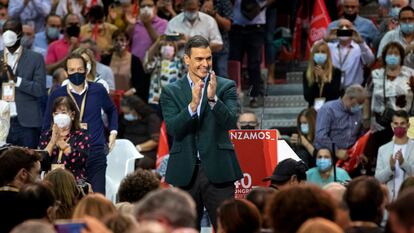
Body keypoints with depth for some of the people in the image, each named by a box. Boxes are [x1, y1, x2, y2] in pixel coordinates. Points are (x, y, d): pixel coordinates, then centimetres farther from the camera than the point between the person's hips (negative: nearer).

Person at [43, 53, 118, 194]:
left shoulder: (98, 91, 4)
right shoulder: (57, 95, 1)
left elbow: (111, 110, 25)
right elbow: (47, 127, 11)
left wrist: (113, 132, 15)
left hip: (96, 154, 0)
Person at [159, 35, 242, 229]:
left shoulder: (226, 87, 3)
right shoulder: (171, 92, 6)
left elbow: (230, 122, -10)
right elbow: (172, 129, -7)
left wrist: (213, 99, -26)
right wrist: (192, 104, -21)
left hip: (217, 170, -1)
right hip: (185, 172, 2)